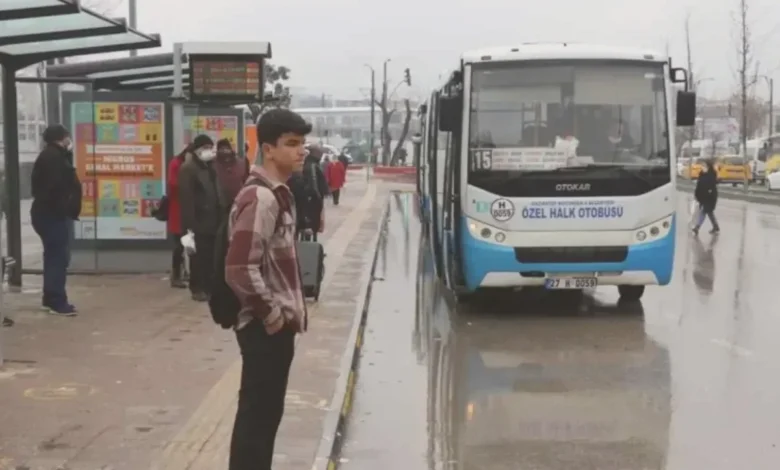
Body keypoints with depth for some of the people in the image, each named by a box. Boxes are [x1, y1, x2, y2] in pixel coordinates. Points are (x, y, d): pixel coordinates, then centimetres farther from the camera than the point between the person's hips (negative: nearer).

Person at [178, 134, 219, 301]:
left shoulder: (210, 166, 15)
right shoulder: (187, 168, -7)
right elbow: (186, 198, -14)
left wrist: (219, 217, 7)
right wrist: (189, 224, -19)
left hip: (212, 219, 6)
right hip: (198, 221, -6)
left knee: (210, 256, 8)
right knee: (198, 256, -1)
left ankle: (209, 287, 15)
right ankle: (197, 288, 7)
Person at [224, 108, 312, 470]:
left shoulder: (279, 194, 12)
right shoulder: (260, 198, -20)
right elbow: (240, 268, -27)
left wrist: (291, 310, 12)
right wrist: (271, 315, -17)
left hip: (279, 325, 10)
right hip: (266, 328, -10)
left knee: (267, 412, 17)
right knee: (257, 415, -2)